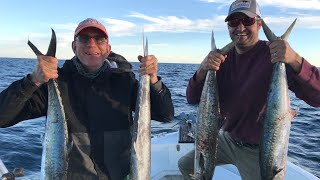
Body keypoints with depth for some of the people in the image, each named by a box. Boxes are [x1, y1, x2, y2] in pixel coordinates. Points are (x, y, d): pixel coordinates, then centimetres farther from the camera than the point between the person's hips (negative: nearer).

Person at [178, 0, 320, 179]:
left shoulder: (274, 55, -17)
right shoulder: (223, 58, -3)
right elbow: (193, 99, -8)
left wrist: (295, 60, -42)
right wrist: (202, 69, -27)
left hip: (259, 151, -4)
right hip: (227, 139, 5)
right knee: (185, 165, 13)